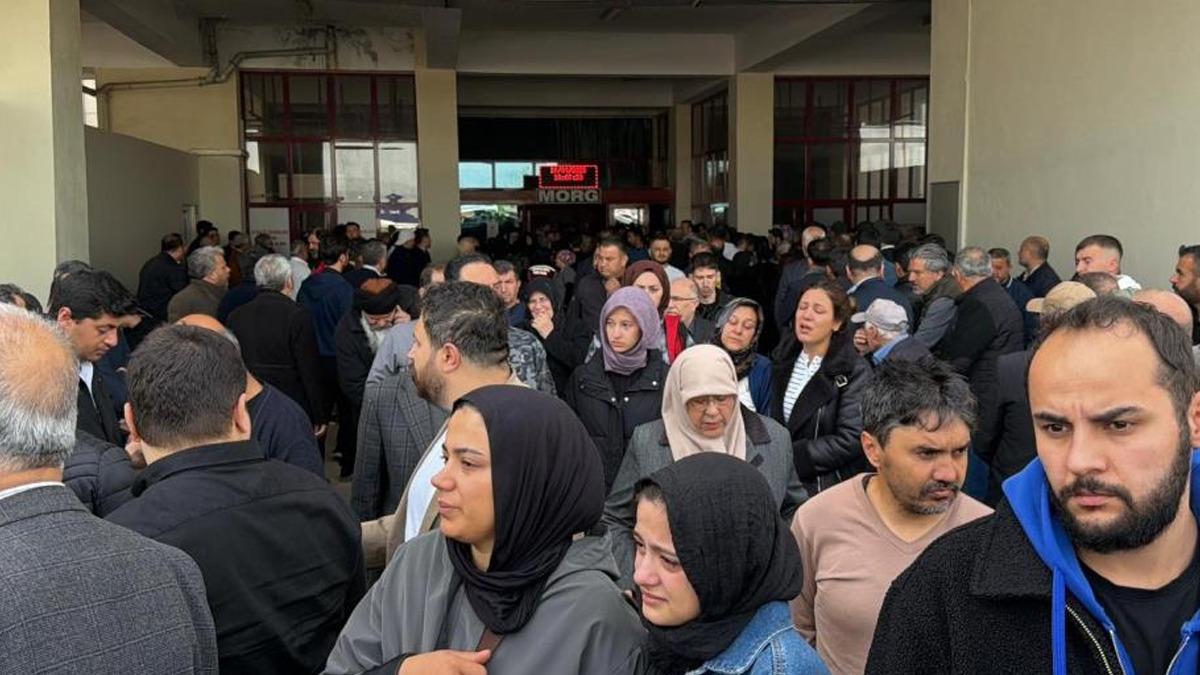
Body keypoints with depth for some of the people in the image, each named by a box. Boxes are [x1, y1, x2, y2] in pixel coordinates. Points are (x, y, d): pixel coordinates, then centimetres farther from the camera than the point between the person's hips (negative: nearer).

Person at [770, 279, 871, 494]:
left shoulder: (855, 372, -9)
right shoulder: (787, 359, 10)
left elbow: (851, 440, -14)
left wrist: (793, 456, -13)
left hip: (828, 486, -5)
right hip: (781, 481, 5)